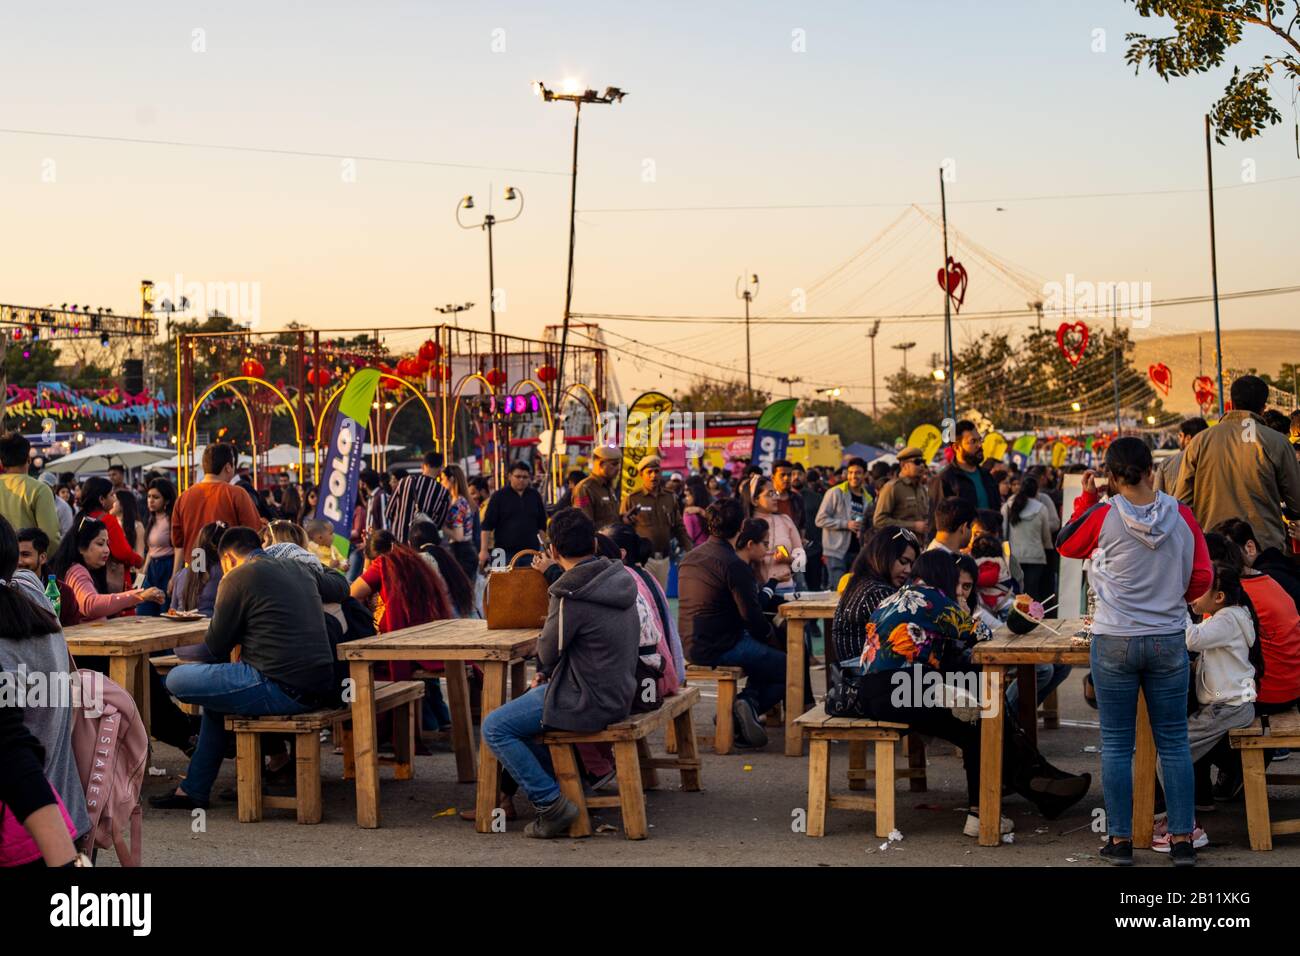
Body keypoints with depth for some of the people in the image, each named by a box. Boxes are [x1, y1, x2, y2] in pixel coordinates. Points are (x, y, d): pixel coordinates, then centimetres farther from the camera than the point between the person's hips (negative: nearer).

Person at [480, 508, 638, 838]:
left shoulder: (570, 597, -23)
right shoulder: (620, 579, 4)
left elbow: (548, 653, -10)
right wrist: (548, 673, 11)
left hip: (589, 702, -9)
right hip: (619, 694, 9)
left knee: (494, 728, -3)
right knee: (531, 698, 29)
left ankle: (551, 804, -6)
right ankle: (564, 784, 27)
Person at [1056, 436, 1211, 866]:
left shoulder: (1102, 517, -11)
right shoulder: (1181, 515, -5)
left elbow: (1065, 545, 8)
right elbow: (1202, 578, 1)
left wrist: (1086, 500, 14)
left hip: (1114, 642, -2)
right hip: (1169, 641, 2)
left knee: (1116, 745, 7)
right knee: (1174, 743, 9)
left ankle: (1120, 839, 11)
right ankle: (1182, 840, 11)